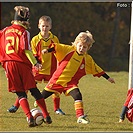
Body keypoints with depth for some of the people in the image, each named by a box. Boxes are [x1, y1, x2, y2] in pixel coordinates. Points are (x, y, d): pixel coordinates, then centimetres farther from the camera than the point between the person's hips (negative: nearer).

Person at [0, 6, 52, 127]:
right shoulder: (24, 32, -3)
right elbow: (26, 50, -13)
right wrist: (35, 63, -12)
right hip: (22, 64, -3)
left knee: (20, 94, 2)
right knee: (34, 90, 6)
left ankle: (29, 117, -13)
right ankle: (46, 116, 8)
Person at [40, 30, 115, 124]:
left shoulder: (88, 59, 2)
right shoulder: (69, 50, -6)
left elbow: (97, 69, 10)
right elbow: (57, 48, -12)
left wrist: (108, 78, 12)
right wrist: (47, 50, -31)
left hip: (71, 83, 1)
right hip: (57, 79, -1)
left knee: (78, 96, -24)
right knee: (43, 95, 7)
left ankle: (80, 116, -21)